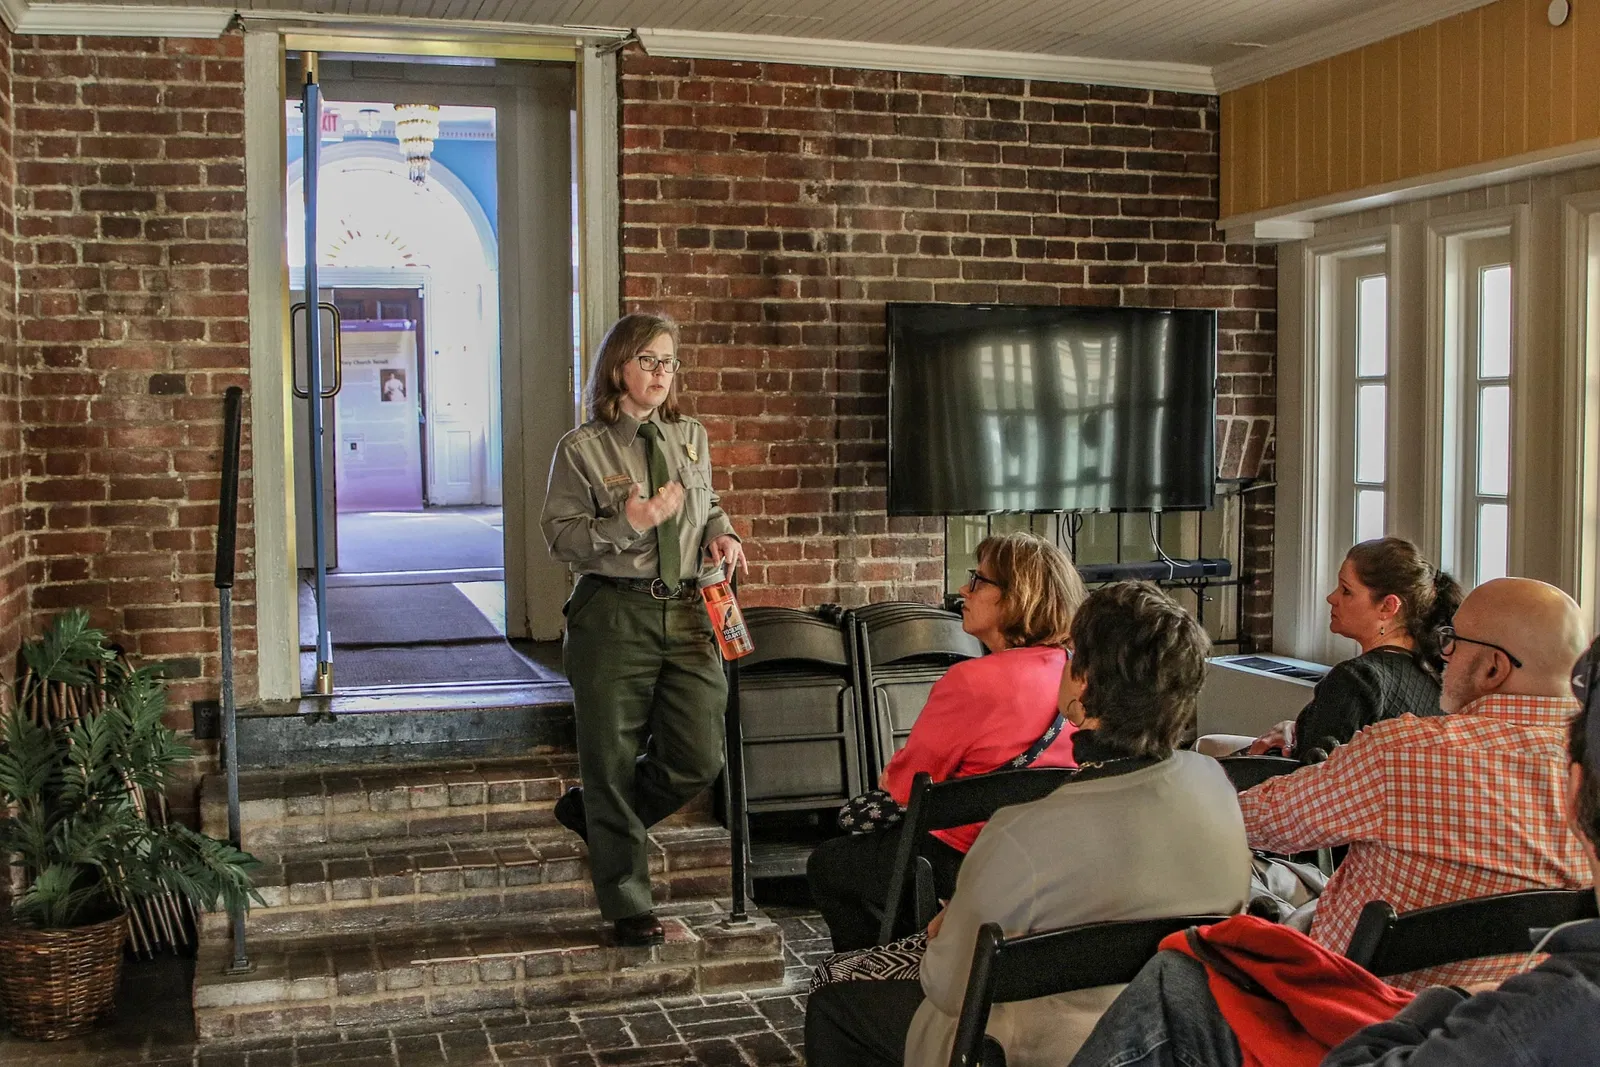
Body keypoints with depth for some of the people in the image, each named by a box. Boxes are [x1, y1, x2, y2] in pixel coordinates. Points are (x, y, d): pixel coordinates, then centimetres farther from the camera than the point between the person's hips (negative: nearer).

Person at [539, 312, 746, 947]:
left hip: (687, 614, 5)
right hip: (613, 615, -4)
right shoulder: (582, 449, -4)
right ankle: (629, 906, 20)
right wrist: (631, 524, -20)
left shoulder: (692, 438, 11)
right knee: (613, 762, 4)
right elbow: (560, 536, -7)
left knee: (698, 759, 1)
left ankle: (593, 812, 30)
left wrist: (720, 532, 4)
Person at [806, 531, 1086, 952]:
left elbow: (904, 786, -13)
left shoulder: (972, 680, -25)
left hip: (964, 865, -8)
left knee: (826, 865, 17)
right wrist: (905, 769, 12)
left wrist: (892, 775, 10)